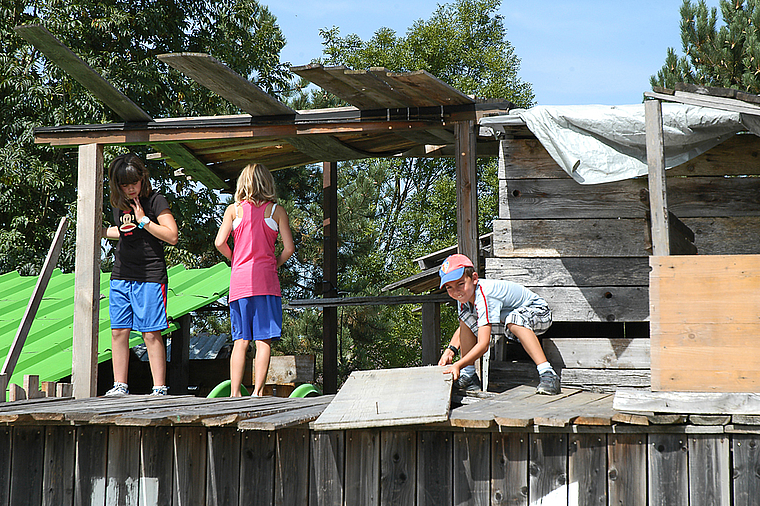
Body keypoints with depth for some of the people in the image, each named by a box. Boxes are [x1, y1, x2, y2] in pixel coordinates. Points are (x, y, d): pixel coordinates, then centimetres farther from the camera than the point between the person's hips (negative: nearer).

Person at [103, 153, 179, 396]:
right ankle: (120, 386, 10)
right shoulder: (119, 204, 12)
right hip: (121, 276, 6)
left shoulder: (155, 201, -6)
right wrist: (102, 231, 14)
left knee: (151, 334, -6)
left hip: (150, 276, -6)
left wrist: (144, 220, -15)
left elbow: (172, 236, -13)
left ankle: (159, 388, -3)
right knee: (119, 331, 4)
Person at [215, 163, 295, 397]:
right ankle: (257, 391, -10)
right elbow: (289, 248, -1)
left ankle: (234, 393, 0)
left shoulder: (234, 209, 7)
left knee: (240, 340, 5)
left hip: (239, 279, 2)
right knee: (264, 340, -2)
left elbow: (220, 242, -2)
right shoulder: (276, 210, 5)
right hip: (265, 280, -2)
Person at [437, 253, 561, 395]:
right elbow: (462, 328, 8)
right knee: (466, 318, -3)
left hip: (539, 312, -9)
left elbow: (483, 345, -39)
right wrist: (450, 350, -9)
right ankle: (469, 375, -1)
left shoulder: (484, 296, -35)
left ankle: (547, 374, -41)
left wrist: (457, 365, -43)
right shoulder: (465, 294, -9)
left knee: (514, 319, -41)